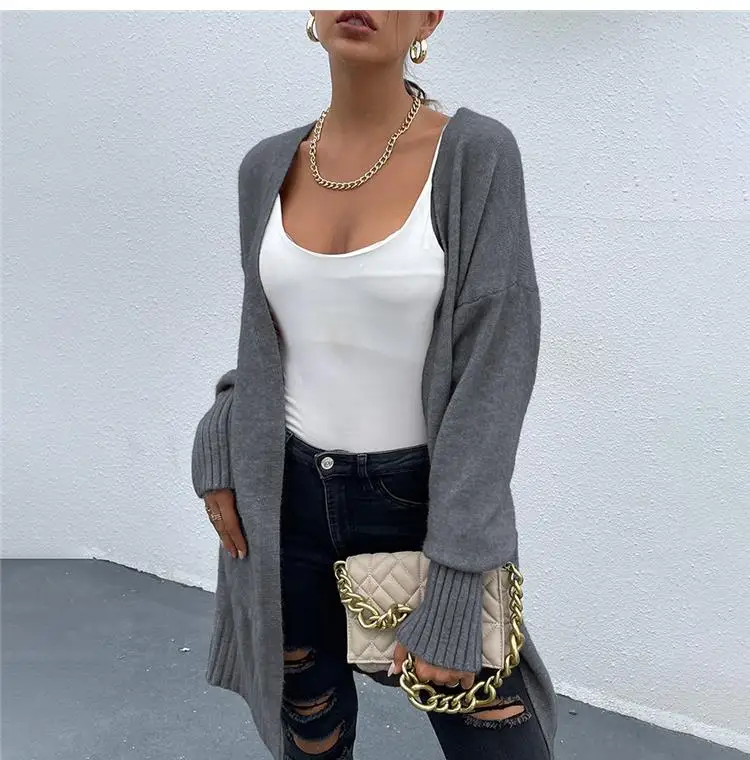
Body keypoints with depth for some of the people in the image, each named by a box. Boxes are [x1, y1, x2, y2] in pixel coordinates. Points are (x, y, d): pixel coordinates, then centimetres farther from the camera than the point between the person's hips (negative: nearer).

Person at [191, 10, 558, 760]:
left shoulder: (477, 155, -13)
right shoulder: (268, 167, 1)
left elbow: (494, 369, -16)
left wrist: (450, 589, -18)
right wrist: (220, 452, -1)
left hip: (423, 496, -3)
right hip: (286, 497, 4)